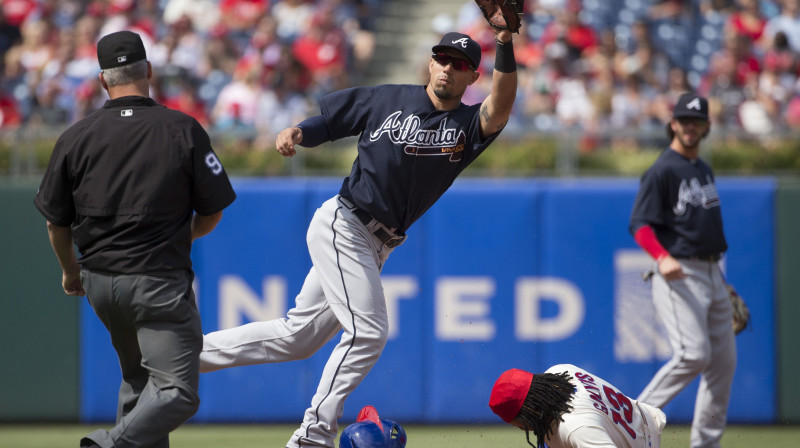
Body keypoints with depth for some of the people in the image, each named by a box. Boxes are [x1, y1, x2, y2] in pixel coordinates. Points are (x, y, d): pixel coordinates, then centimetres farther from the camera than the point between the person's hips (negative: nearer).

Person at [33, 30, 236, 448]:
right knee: (177, 392, -8)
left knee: (138, 379, 23)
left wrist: (70, 271, 25)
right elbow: (211, 213, 1)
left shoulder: (75, 137, 0)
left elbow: (56, 222, 6)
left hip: (99, 282, 5)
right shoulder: (183, 130, -6)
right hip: (160, 281, -5)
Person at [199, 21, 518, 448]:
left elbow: (499, 111, -20)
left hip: (376, 247, 5)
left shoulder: (468, 125, 2)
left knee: (297, 337, 10)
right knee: (366, 332, -15)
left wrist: (505, 49, -34)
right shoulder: (388, 99, -1)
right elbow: (327, 121, 8)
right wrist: (296, 133, -14)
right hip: (342, 225, -5)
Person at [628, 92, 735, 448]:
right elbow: (640, 224, -15)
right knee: (693, 354, -22)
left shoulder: (704, 170, 18)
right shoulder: (662, 171, -8)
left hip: (711, 274, 8)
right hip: (678, 275, -8)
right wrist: (662, 258, -32)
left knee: (724, 361, 7)